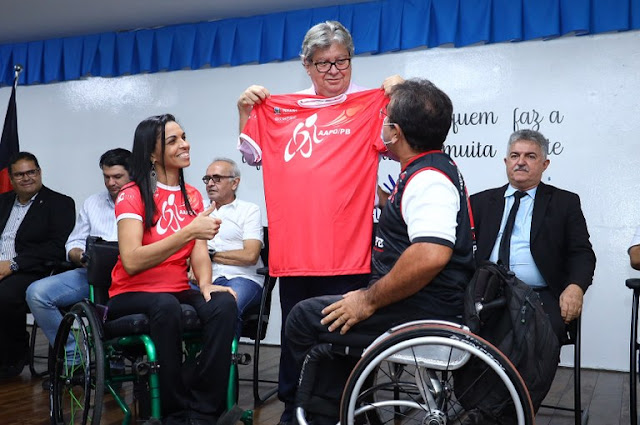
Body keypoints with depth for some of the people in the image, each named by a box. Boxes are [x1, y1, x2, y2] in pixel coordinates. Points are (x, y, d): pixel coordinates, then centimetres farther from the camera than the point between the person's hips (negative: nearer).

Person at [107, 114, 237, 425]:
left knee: (223, 303, -27)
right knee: (166, 306, -37)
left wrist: (205, 284, -22)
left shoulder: (192, 196, 10)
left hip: (178, 292, 4)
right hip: (132, 296, -4)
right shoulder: (132, 195, -8)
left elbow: (199, 250, -1)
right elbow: (132, 262, -21)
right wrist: (189, 231, -27)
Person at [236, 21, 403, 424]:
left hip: (345, 251, -3)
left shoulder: (369, 104, 4)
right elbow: (252, 154, 19)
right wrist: (245, 111, 6)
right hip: (293, 247, 4)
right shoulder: (282, 108, 13)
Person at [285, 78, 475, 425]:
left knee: (304, 319, -6)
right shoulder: (434, 168, 14)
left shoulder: (428, 179, -20)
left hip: (425, 314, -11)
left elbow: (431, 256, -35)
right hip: (428, 305, 11)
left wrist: (369, 300, -25)